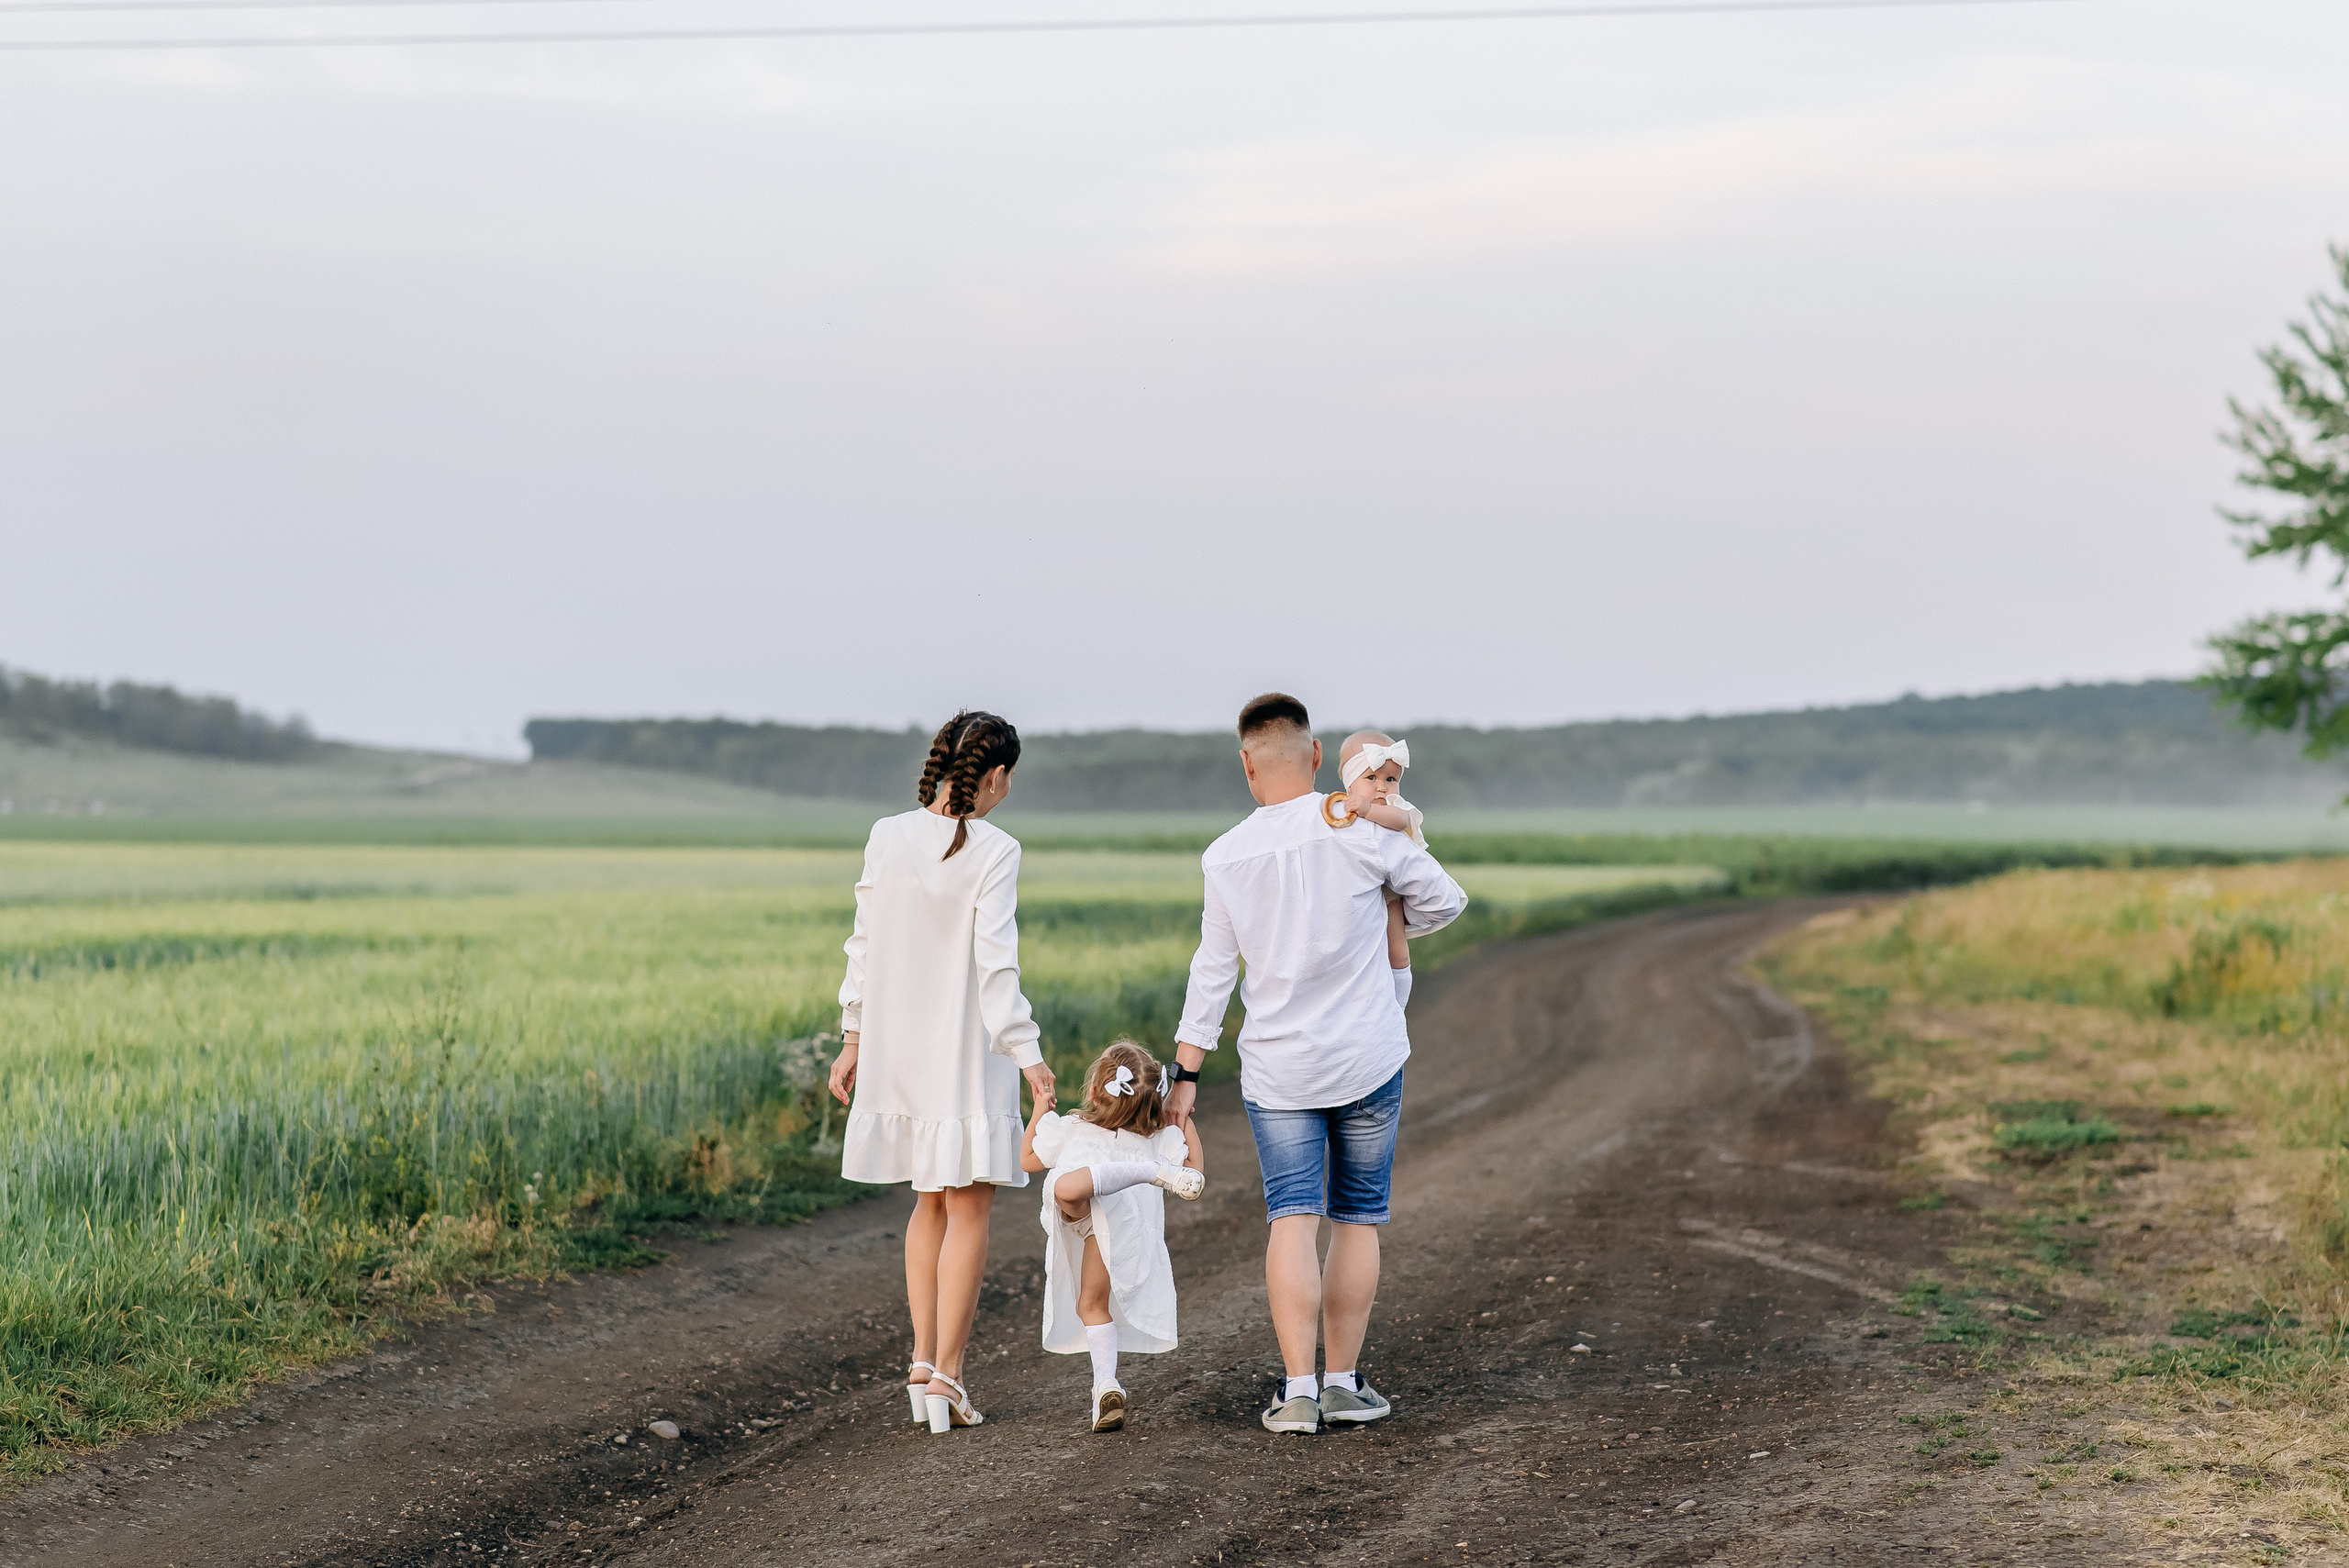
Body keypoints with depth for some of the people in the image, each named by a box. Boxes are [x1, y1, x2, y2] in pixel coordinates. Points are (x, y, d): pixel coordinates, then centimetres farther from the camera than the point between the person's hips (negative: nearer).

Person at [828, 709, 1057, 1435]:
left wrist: (854, 1036, 13)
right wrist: (1027, 1054, -15)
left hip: (898, 1049, 5)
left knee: (931, 1204, 19)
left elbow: (865, 945, 6)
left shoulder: (887, 838, 1)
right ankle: (947, 1375, 0)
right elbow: (995, 963, -17)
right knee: (968, 1210, 3)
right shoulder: (994, 851, -13)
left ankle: (922, 1360, 15)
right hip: (968, 1050, -5)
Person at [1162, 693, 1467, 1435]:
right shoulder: (1362, 831, -9)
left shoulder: (1226, 857, -4)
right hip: (1367, 1062, -1)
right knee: (1358, 1218, 10)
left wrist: (1186, 1073, 8)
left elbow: (1212, 970, 1)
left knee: (1291, 1219, -1)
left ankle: (1298, 1388, -10)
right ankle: (1342, 1381, 13)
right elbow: (1444, 901, 3)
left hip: (1277, 1068, 1)